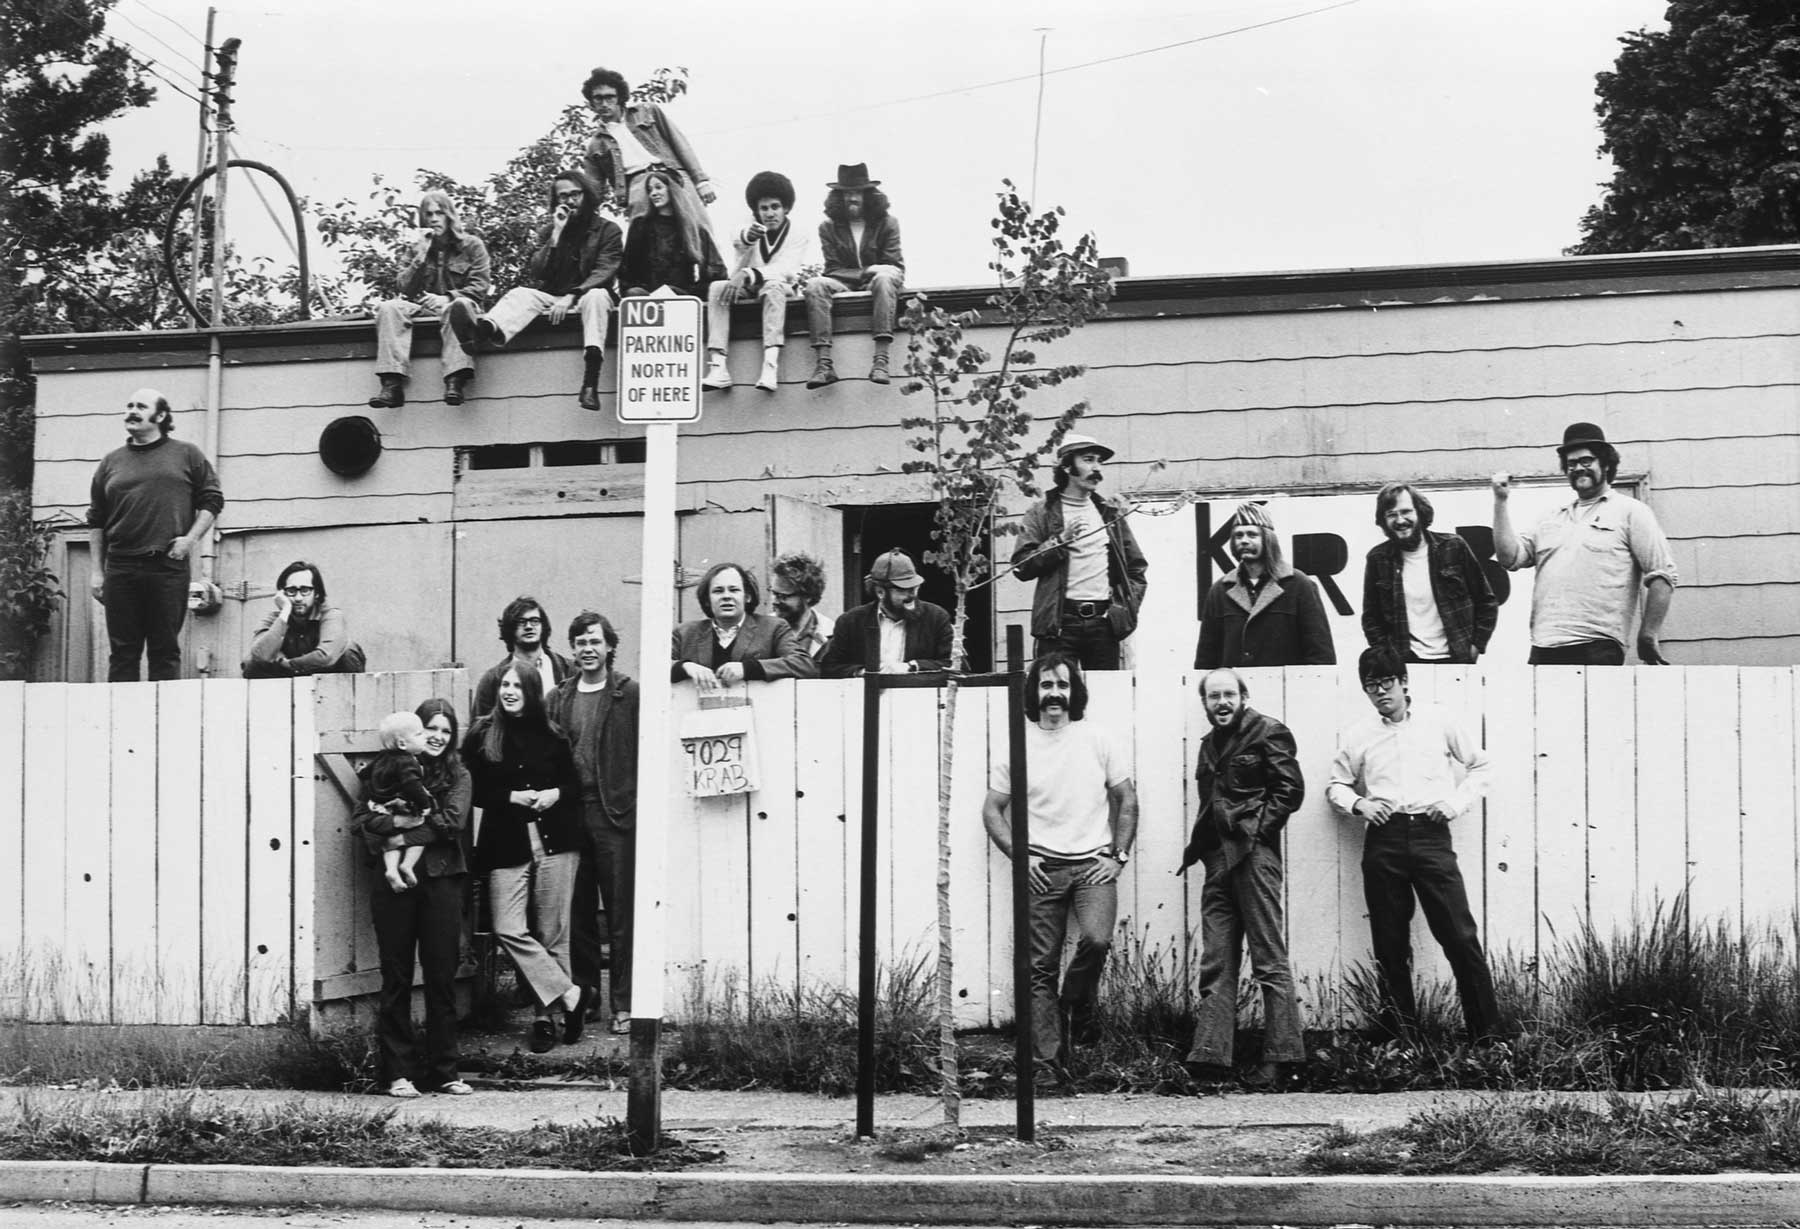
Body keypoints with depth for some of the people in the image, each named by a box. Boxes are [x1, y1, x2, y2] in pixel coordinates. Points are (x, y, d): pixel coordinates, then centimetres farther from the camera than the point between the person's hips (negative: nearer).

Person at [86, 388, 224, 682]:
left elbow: (213, 500, 7)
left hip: (168, 566, -2)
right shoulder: (110, 463, 14)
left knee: (165, 651, 0)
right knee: (122, 653, 1)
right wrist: (97, 572, 7)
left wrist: (191, 538, -8)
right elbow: (96, 521, 14)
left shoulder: (187, 456, 8)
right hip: (120, 567, 2)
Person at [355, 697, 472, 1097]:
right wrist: (424, 823, -19)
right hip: (394, 882, -1)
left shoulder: (457, 776, 9)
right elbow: (370, 820, -7)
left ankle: (443, 1071, 9)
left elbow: (455, 820, -8)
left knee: (442, 977, 2)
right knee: (396, 978, 2)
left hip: (441, 880, 1)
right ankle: (397, 1072, 7)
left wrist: (404, 834, -15)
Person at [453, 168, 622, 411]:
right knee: (521, 294, -25)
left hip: (586, 296, -3)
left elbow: (604, 271, -10)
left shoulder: (607, 229, 3)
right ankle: (485, 329, -63)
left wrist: (571, 297, -24)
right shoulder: (547, 230, 13)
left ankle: (590, 381, -55)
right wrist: (556, 234, -8)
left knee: (596, 296, -37)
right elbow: (535, 274, 0)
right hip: (551, 298, 3)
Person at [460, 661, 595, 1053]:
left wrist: (556, 794, -5)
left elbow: (575, 783, 15)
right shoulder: (481, 737, 5)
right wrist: (513, 797, -11)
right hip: (506, 844, 0)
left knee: (553, 933, 1)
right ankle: (570, 995, -5)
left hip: (555, 841, 0)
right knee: (508, 930, -13)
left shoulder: (552, 736, 8)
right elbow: (474, 791, 2)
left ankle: (547, 1016, 10)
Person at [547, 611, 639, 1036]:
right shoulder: (557, 699, 12)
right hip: (569, 813, 4)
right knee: (576, 913, 8)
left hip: (615, 813, -4)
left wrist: (638, 803, -12)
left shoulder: (630, 693, 0)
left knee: (621, 914, -2)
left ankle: (623, 1005, 1)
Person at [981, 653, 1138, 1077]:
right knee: (1040, 967, -3)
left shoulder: (1097, 740, 4)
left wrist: (1119, 857, -1)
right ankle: (1047, 1062, 3)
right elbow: (992, 810, 9)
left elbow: (1127, 799, 9)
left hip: (1093, 863, -1)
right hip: (1041, 868, 1)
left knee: (1096, 939, -26)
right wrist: (1019, 856, -4)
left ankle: (1076, 1005, 4)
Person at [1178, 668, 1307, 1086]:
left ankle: (1280, 1057, -5)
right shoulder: (1209, 744, 22)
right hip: (1217, 860, 8)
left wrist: (1258, 829, -13)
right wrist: (1199, 844, 12)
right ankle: (1209, 1054, -3)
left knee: (1270, 959, -6)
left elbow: (1290, 787, -7)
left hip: (1253, 854, -8)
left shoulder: (1268, 732, 0)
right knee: (1216, 962, 1)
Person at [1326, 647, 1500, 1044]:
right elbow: (1336, 784, 20)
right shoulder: (1359, 735, 11)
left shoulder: (1438, 721, 7)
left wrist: (1456, 802, 0)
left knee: (1460, 936, -8)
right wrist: (1358, 804, 0)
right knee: (1390, 944, 3)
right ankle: (1400, 1037, 10)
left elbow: (1479, 765, 15)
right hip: (1383, 840, 2)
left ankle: (1488, 1035, -4)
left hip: (1431, 836, -2)